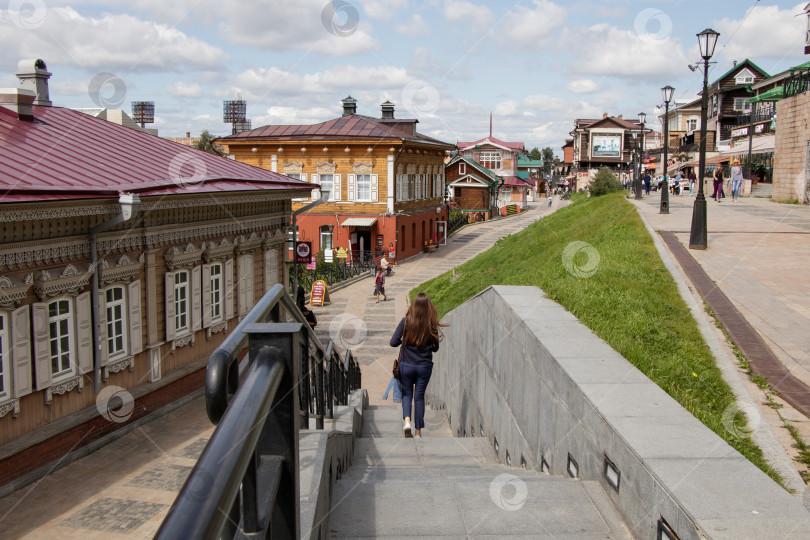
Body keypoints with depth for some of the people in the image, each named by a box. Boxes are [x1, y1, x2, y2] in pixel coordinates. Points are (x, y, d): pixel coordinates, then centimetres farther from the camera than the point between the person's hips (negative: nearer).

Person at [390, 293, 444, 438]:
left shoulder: (406, 321, -12)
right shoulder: (432, 325, -9)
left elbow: (393, 342, -9)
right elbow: (435, 348, 0)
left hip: (406, 365, 0)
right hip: (425, 366, 1)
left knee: (407, 393, 17)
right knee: (419, 396, 12)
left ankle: (406, 420, -7)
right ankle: (418, 431, 17)